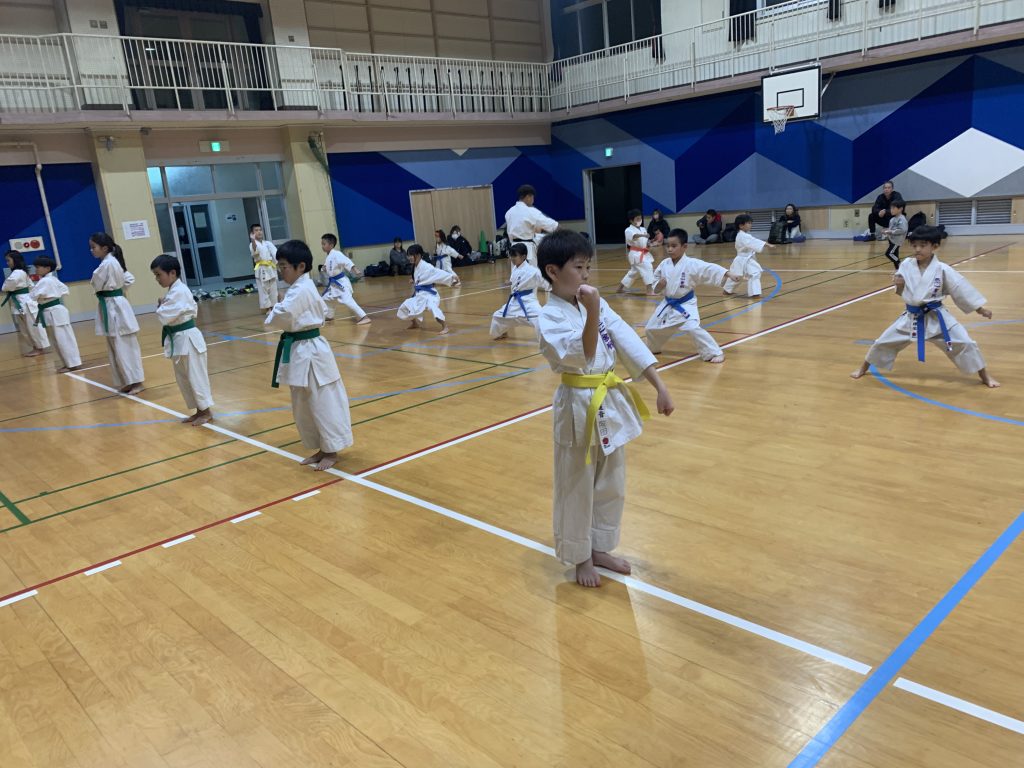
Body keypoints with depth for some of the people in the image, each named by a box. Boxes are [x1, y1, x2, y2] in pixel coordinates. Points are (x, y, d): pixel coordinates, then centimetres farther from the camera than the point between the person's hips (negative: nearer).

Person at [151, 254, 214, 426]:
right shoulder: (176, 290, 11)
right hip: (179, 339, 10)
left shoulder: (178, 292, -19)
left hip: (187, 339, -10)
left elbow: (164, 316, -23)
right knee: (183, 378, 15)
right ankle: (199, 411, 24)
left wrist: (160, 305, -3)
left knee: (196, 376, -1)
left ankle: (206, 412, 9)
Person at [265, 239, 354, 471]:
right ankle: (322, 449, 26)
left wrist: (271, 317, -4)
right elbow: (322, 311, 21)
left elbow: (281, 316, -28)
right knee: (304, 406, 16)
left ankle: (332, 452, 10)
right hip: (302, 350, 11)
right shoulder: (304, 287, 12)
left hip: (308, 351, -11)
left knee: (322, 404, 0)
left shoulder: (300, 290, -18)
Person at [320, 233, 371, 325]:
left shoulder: (336, 254, -16)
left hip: (341, 282, -10)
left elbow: (347, 262, -28)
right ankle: (329, 316, 40)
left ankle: (364, 317, -22)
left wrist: (355, 270, -42)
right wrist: (325, 270, 0)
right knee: (324, 299, 20)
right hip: (333, 284, 10)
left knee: (348, 300, -22)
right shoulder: (329, 257, 13)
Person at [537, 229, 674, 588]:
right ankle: (580, 557, 29)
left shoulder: (596, 302, 3)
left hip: (611, 401, 7)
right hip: (579, 408, -7)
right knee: (577, 488, 9)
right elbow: (582, 356, -28)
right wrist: (591, 313, -42)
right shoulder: (550, 317, -16)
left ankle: (600, 548, 38)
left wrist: (660, 387, -3)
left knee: (611, 485, 18)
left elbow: (628, 341, 0)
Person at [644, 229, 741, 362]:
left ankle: (715, 353, -12)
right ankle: (653, 348, 48)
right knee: (651, 328, 16)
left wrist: (729, 275, -39)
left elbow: (711, 269, -27)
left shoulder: (691, 264, -18)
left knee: (694, 329, -25)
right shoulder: (664, 264, -4)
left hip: (686, 304, -5)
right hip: (668, 304, 6)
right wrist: (659, 285, -16)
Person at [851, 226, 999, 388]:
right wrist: (899, 285, -19)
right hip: (912, 317, 2)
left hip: (937, 317, -2)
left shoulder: (942, 269, -13)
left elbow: (961, 289, -6)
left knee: (964, 343, -5)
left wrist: (981, 309, -3)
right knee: (884, 341, 7)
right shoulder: (906, 265, -6)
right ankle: (863, 368, 30)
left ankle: (985, 376, 16)